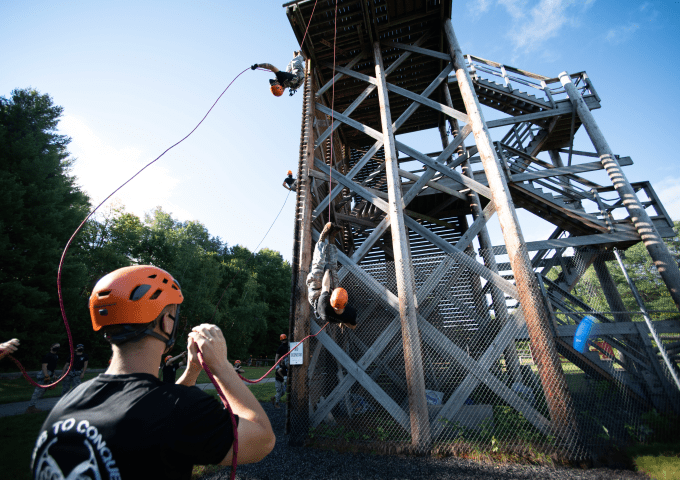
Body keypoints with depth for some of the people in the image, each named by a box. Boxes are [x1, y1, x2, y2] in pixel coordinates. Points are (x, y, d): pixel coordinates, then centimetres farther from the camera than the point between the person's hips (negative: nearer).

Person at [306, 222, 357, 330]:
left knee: (319, 265, -7)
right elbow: (353, 326, -14)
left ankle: (323, 236, 13)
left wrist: (327, 272, -13)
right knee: (332, 266, 3)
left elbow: (325, 286, -30)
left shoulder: (325, 307, -50)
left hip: (316, 294, -3)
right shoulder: (351, 314, -40)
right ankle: (331, 239, 20)